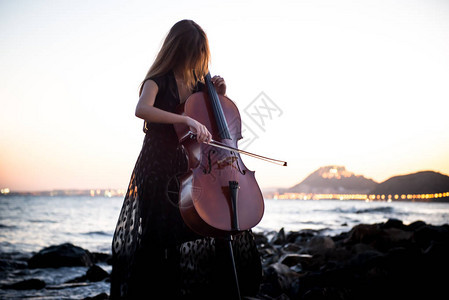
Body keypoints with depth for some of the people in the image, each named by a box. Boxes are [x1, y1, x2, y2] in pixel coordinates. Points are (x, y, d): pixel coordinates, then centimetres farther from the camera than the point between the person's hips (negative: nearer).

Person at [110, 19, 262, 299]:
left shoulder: (198, 83, 11)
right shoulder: (159, 80, -6)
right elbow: (142, 109, -27)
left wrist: (219, 96, 3)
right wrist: (186, 119, -35)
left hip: (192, 165, 6)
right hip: (159, 168, -5)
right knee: (161, 238, -9)